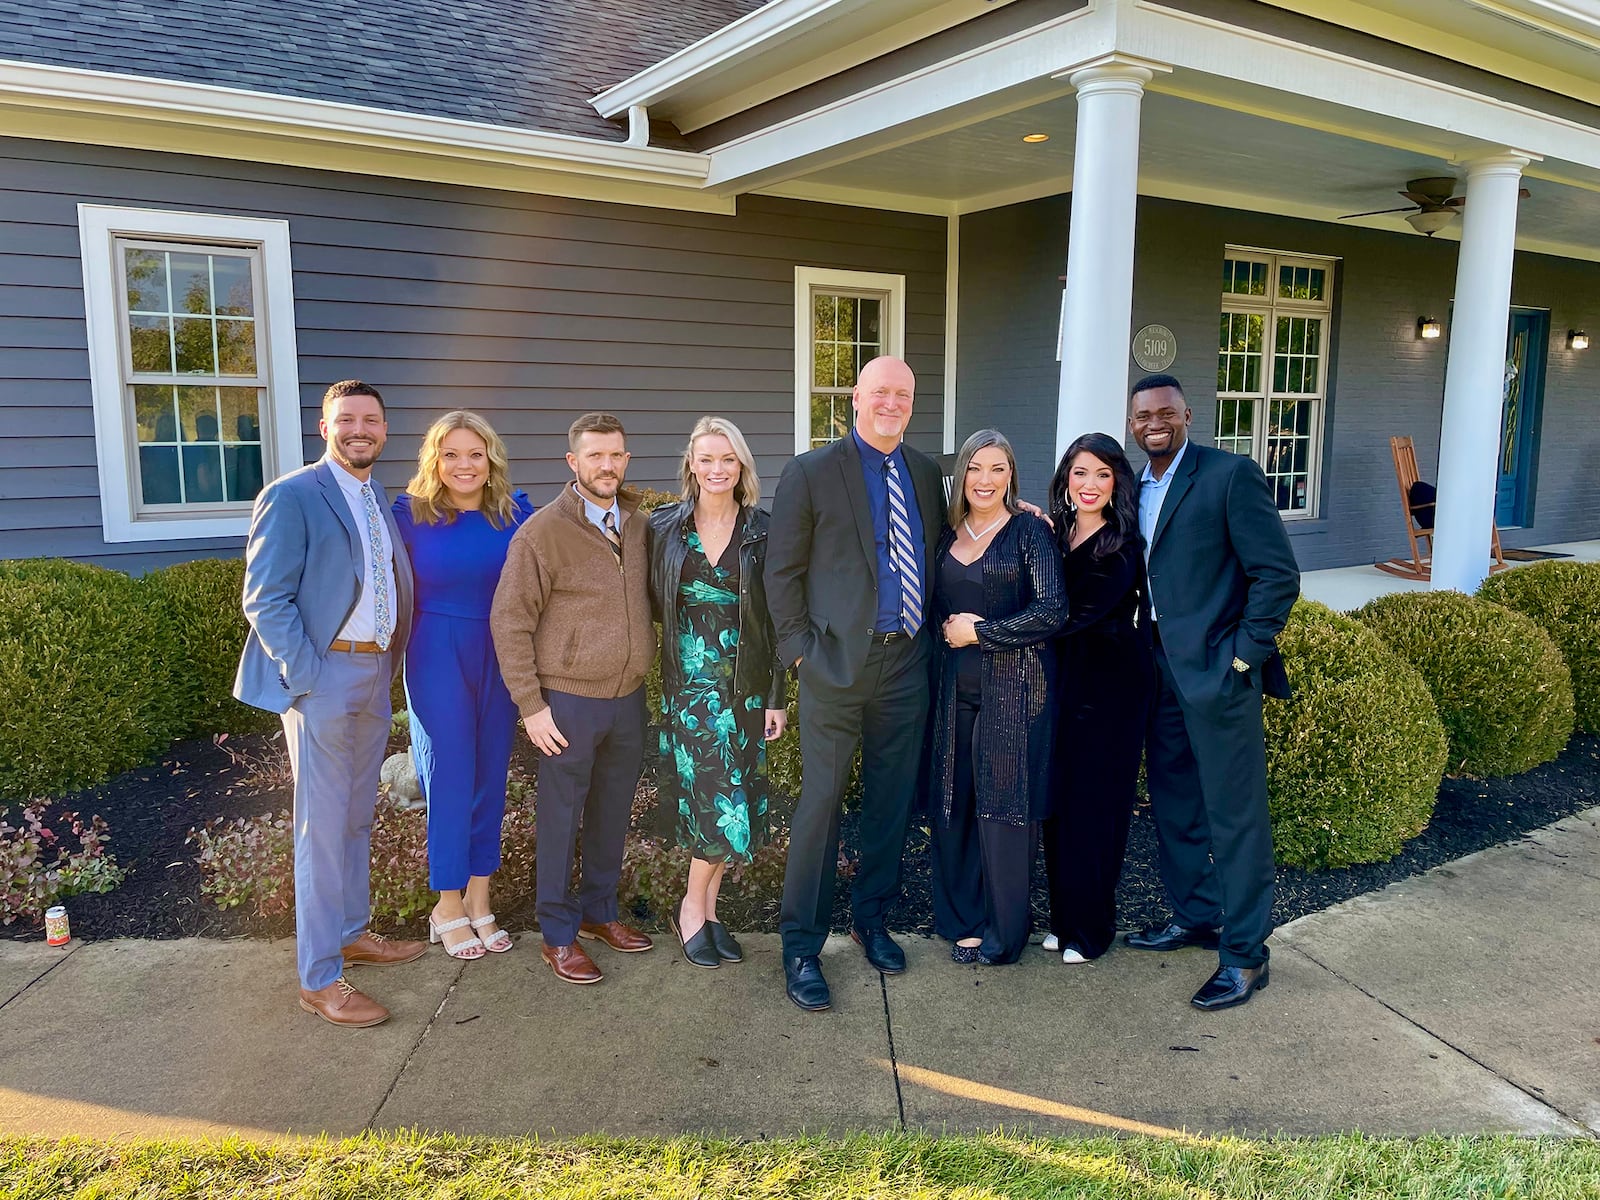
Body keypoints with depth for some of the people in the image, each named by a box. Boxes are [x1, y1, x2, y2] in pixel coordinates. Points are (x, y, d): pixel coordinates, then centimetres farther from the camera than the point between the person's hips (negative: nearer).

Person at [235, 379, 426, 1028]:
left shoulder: (382, 503, 14)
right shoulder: (291, 496, -9)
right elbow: (265, 600, -14)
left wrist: (388, 664, 9)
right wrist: (308, 679, -17)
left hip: (375, 676, 7)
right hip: (322, 676, -7)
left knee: (358, 816, 18)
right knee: (322, 828, -2)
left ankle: (353, 932, 34)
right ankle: (320, 979, 9)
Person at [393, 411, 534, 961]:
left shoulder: (516, 511, 0)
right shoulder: (411, 514, -5)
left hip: (503, 657, 3)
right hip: (438, 658, -3)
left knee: (490, 777, 10)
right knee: (450, 780, 3)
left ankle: (478, 898, 25)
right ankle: (449, 906, 18)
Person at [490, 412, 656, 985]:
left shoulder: (640, 526, 5)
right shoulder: (542, 531, -11)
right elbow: (509, 621, -10)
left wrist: (646, 660, 9)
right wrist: (530, 705, -12)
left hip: (629, 697, 5)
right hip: (569, 702, -5)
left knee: (613, 813, 16)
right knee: (560, 818, 6)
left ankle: (598, 909, 34)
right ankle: (558, 934, 21)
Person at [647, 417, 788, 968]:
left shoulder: (762, 532, 0)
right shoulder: (665, 526, 1)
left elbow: (775, 618, 0)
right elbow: (655, 603, 12)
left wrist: (777, 697, -1)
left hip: (746, 687, 1)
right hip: (688, 684, -1)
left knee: (727, 803, 5)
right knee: (717, 803, -6)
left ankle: (705, 908, 23)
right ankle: (694, 908, 16)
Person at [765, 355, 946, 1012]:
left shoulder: (925, 472, 10)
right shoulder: (811, 472, -5)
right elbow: (782, 570, -4)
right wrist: (801, 649, -9)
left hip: (907, 662, 5)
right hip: (839, 662, -5)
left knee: (891, 798, 14)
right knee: (821, 800, 0)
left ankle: (871, 918, 34)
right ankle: (800, 945, 14)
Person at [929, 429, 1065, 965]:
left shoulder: (1029, 530, -5)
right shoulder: (948, 534, 10)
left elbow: (1051, 611, -12)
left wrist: (979, 631, -10)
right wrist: (948, 628, -1)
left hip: (1014, 684, -5)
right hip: (955, 684, 5)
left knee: (1004, 801, 1)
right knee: (954, 800, 7)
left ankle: (1003, 930, 16)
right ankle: (963, 916, 23)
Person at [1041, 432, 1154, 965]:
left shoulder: (1123, 547, -11)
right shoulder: (1054, 535, 7)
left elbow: (1077, 613, -21)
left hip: (1110, 686, -6)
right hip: (1062, 680, 6)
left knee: (1094, 802, 1)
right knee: (1058, 797, 10)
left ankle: (1091, 926, 16)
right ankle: (1064, 915, 24)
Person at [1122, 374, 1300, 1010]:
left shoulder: (1231, 474, -10)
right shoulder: (1137, 489, 12)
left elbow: (1277, 575, -13)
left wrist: (1242, 657, -14)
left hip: (1218, 671, -7)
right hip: (1161, 671, 8)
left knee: (1234, 812, 0)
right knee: (1173, 801, 17)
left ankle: (1244, 954, 12)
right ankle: (1195, 915, 34)